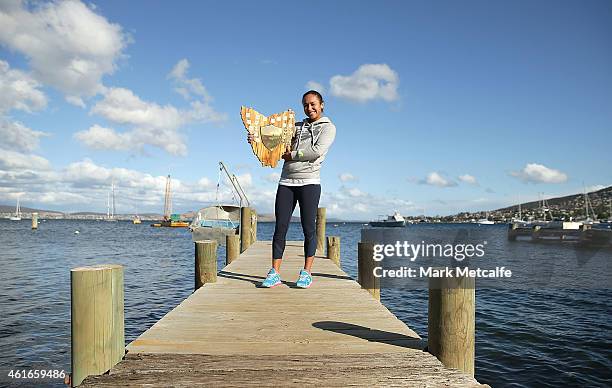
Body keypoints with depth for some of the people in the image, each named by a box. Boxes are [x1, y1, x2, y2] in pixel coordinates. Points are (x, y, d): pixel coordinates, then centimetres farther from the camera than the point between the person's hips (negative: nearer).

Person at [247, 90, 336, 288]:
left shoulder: (328, 127, 6)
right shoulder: (296, 126, 22)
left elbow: (317, 151, -10)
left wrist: (292, 155, -2)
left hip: (309, 182, -4)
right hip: (286, 182, 4)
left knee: (308, 228, -1)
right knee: (280, 228, 0)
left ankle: (306, 273, 8)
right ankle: (274, 273, 4)